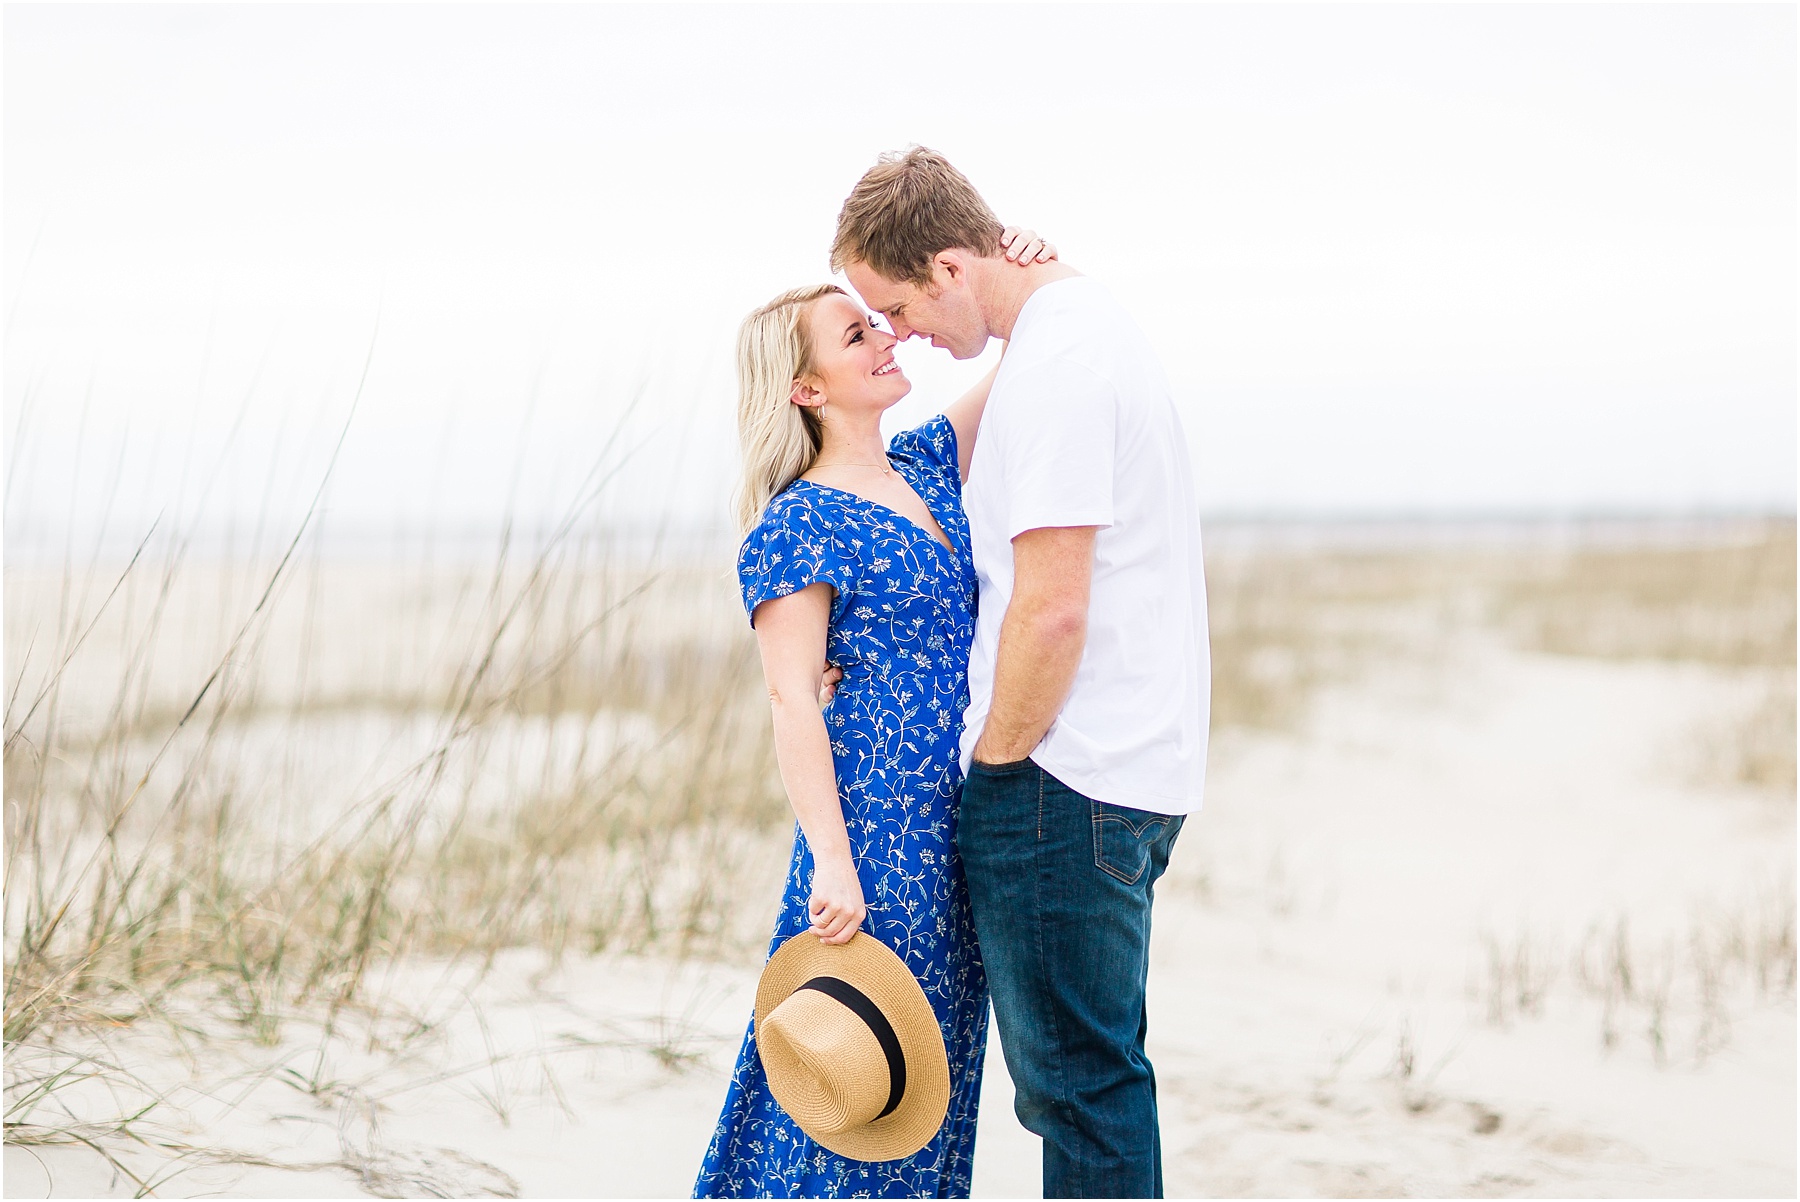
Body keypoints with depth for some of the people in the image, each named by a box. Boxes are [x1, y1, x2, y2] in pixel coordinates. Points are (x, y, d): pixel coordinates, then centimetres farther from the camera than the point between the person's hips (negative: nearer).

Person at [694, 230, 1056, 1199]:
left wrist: (1029, 268, -2)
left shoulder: (926, 467, 11)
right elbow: (792, 702, -15)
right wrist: (832, 863, -21)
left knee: (937, 1053, 13)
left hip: (964, 814, 8)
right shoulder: (798, 526, -10)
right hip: (879, 816, -8)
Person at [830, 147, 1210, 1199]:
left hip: (1060, 782, -10)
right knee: (1095, 1073, 16)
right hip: (1142, 760, 10)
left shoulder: (1053, 364, -17)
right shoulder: (1094, 319, 15)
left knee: (1075, 1080, -3)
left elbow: (1053, 610, -22)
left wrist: (993, 762, -8)